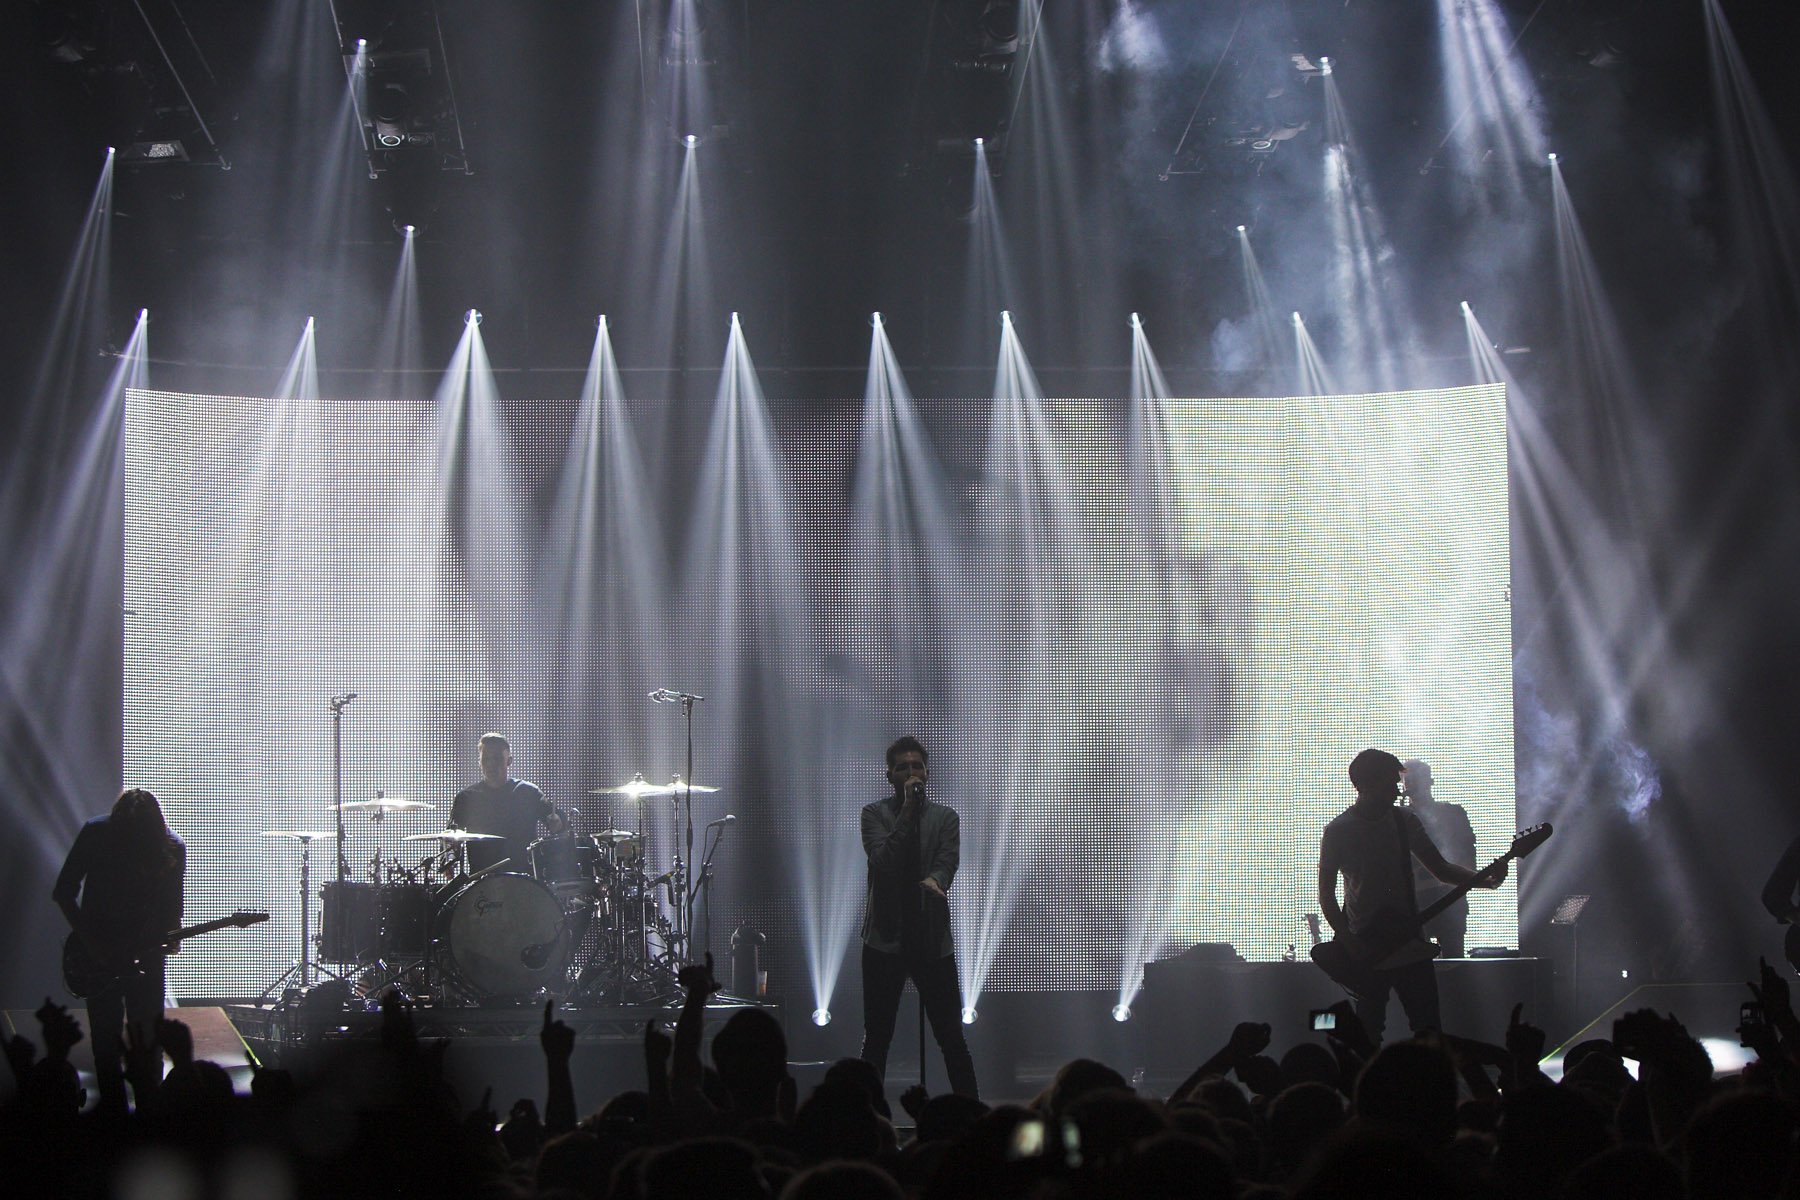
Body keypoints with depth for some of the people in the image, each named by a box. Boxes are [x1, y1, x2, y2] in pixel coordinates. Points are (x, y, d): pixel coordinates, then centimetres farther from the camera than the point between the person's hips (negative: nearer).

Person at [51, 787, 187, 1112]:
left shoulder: (171, 849, -11)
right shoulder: (95, 835, -15)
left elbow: (171, 910, 2)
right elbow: (63, 893, -6)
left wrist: (170, 935, -19)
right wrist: (93, 944, -12)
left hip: (145, 951, 1)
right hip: (98, 953, -1)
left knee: (148, 1039, 2)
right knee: (106, 1037, 2)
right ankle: (113, 1111, 12)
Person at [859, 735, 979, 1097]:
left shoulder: (945, 817, 9)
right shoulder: (875, 813, 5)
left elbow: (948, 862, -6)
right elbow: (883, 860, -11)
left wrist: (934, 880, -28)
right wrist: (907, 810, -15)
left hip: (933, 938, 1)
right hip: (885, 938, -1)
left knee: (951, 1037, 2)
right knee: (876, 1040, 3)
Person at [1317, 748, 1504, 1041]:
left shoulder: (1405, 820, 6)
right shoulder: (1338, 831, -5)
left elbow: (1440, 868, 9)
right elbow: (1326, 895, -3)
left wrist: (1484, 879, -7)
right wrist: (1351, 944, -13)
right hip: (1366, 945, -3)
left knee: (1428, 1028, 1)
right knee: (1369, 1031, 0)